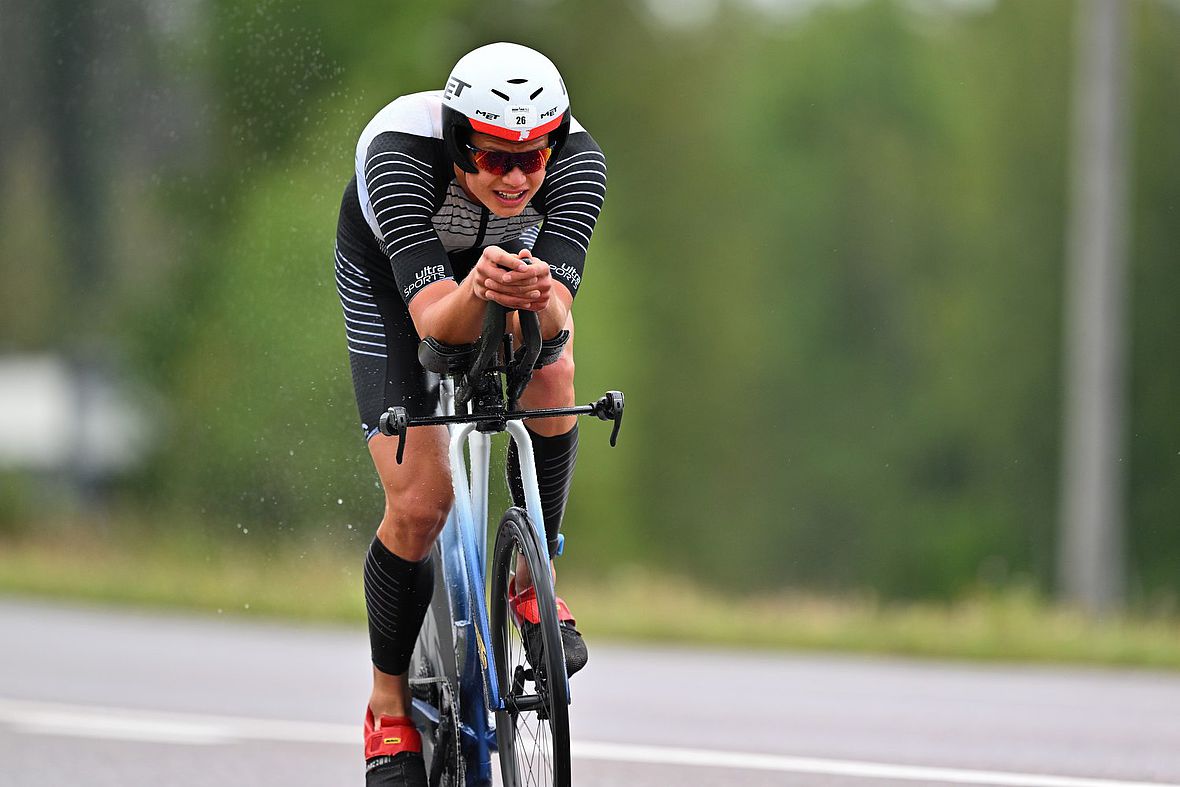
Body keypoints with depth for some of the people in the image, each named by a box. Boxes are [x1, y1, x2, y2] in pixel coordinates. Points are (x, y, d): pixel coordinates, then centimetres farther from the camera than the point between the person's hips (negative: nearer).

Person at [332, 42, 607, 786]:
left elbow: (556, 323, -42)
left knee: (551, 373, -32)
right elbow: (435, 322, -47)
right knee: (419, 506, -12)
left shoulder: (577, 160, -35)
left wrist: (538, 299, -65)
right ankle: (390, 706, 11)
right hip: (390, 267, -2)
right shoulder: (401, 156, -41)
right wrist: (477, 290, -68)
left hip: (516, 255, 2)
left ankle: (534, 581, -9)